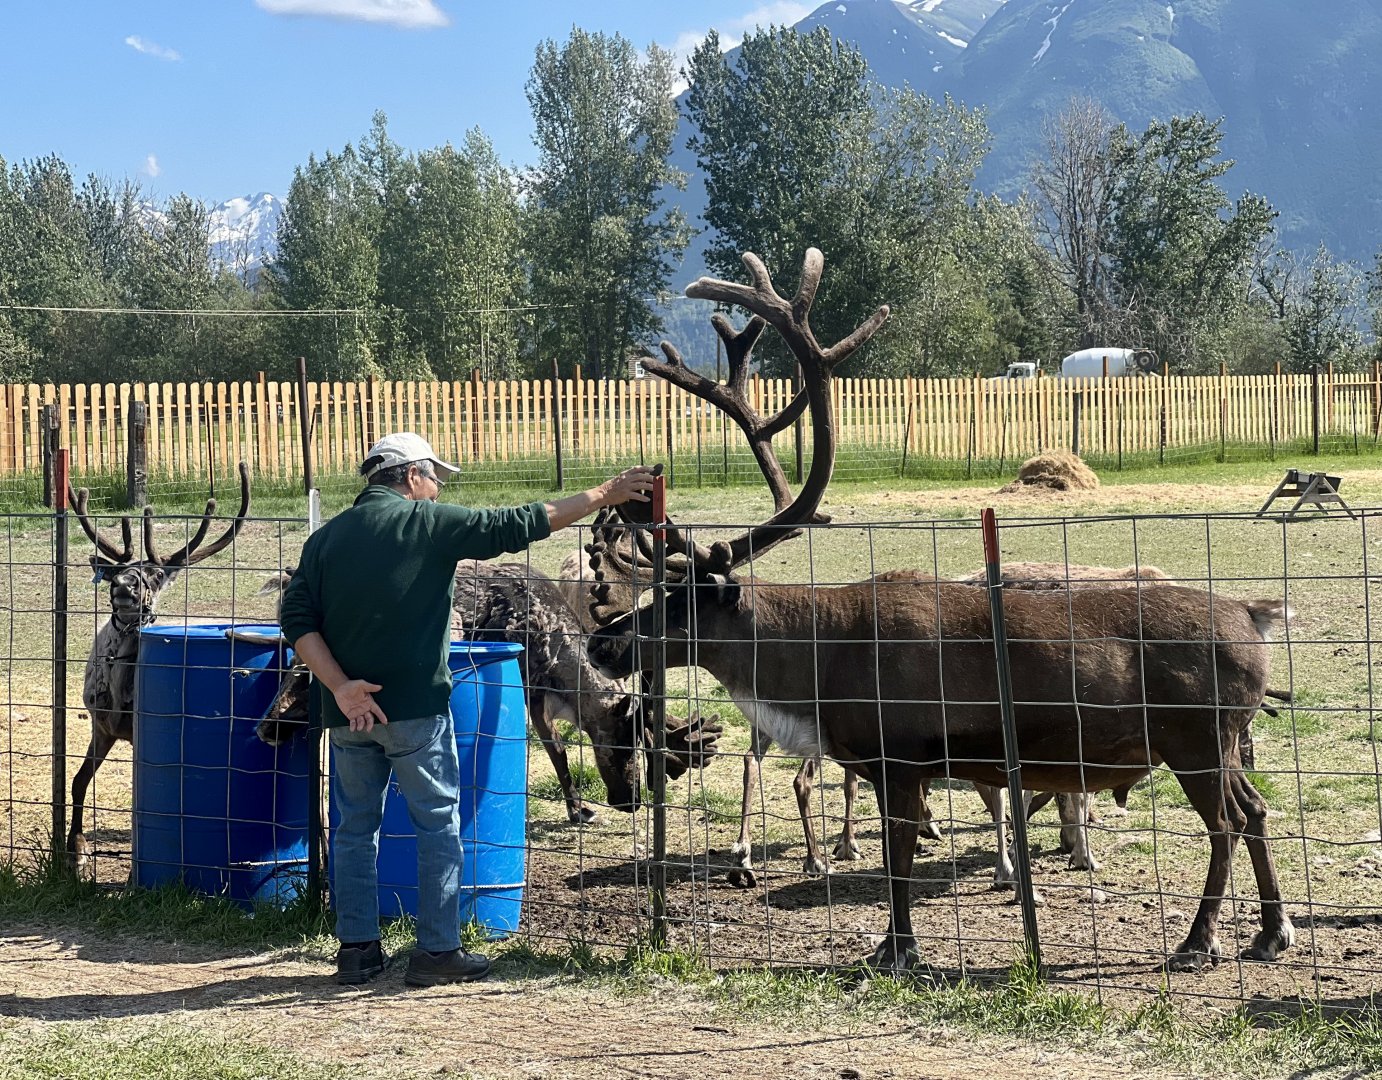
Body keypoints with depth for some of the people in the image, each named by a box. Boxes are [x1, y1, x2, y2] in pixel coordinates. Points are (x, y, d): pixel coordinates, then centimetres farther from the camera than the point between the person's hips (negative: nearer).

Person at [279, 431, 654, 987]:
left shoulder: (324, 539, 8)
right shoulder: (430, 522, -4)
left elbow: (297, 620, -1)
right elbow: (517, 525, -2)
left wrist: (340, 685, -8)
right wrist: (604, 495, 5)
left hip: (348, 709, 5)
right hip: (415, 707, -4)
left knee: (355, 826, 13)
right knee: (439, 823, 5)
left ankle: (356, 948, 15)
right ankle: (437, 951, 6)